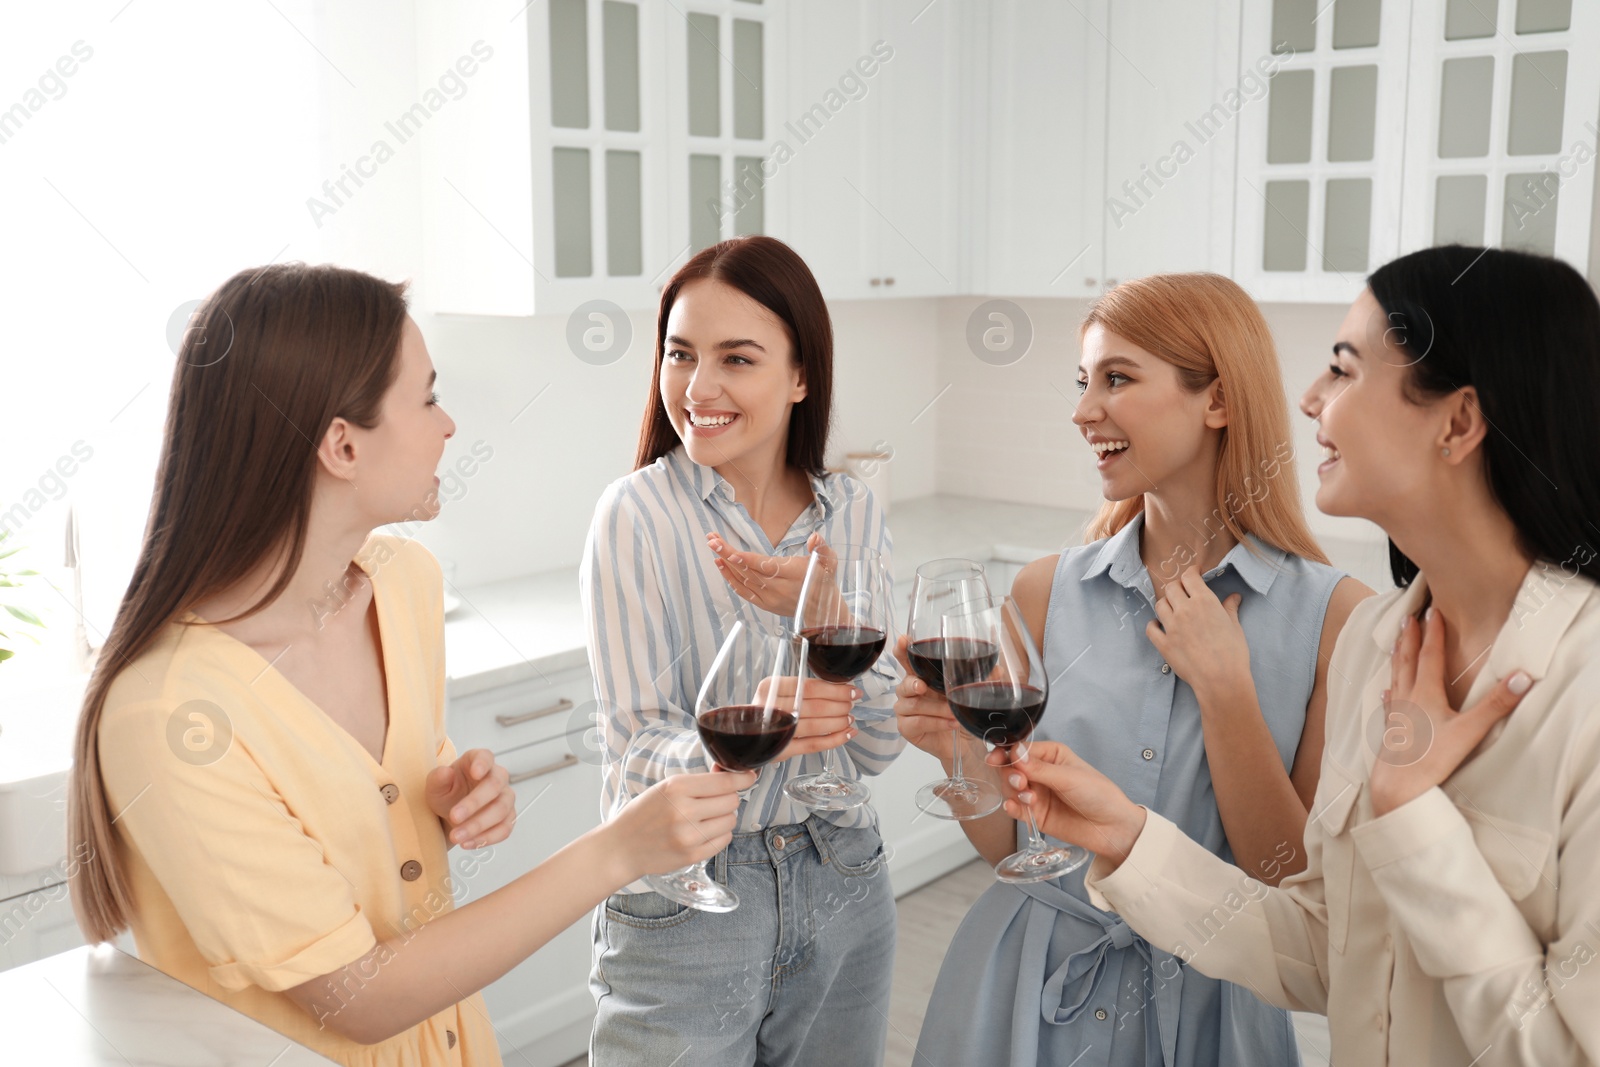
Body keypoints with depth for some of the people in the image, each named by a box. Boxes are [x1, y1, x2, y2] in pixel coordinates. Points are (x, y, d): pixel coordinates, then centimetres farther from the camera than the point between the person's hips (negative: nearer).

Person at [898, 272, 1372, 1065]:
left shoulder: (1332, 612, -13)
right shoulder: (1046, 592, -7)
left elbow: (1301, 887, -12)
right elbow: (1008, 845, 0)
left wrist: (1225, 693, -20)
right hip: (1027, 996, 2)